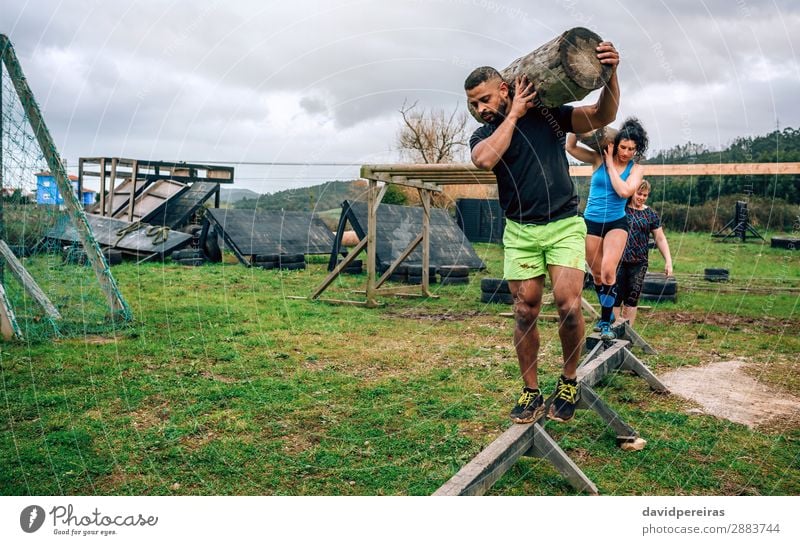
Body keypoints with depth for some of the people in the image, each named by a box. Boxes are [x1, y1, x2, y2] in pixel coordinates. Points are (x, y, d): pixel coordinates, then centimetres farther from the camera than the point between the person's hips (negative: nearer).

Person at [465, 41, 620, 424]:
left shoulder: (548, 114, 5)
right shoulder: (483, 136, 6)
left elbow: (602, 117, -3)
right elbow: (485, 159, -18)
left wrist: (611, 75, -19)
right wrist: (515, 114, -11)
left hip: (564, 225, -1)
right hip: (520, 231, 2)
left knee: (568, 304, -15)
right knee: (525, 313, -1)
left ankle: (569, 381, 8)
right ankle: (531, 392, 14)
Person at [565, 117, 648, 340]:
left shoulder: (635, 169, -2)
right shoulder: (598, 159, -1)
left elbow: (624, 191, -19)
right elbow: (571, 147, -7)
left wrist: (610, 163, -14)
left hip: (616, 223, -1)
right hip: (591, 222, 2)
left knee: (608, 271, -19)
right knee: (597, 276, 10)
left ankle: (606, 321, -8)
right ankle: (607, 314, 32)